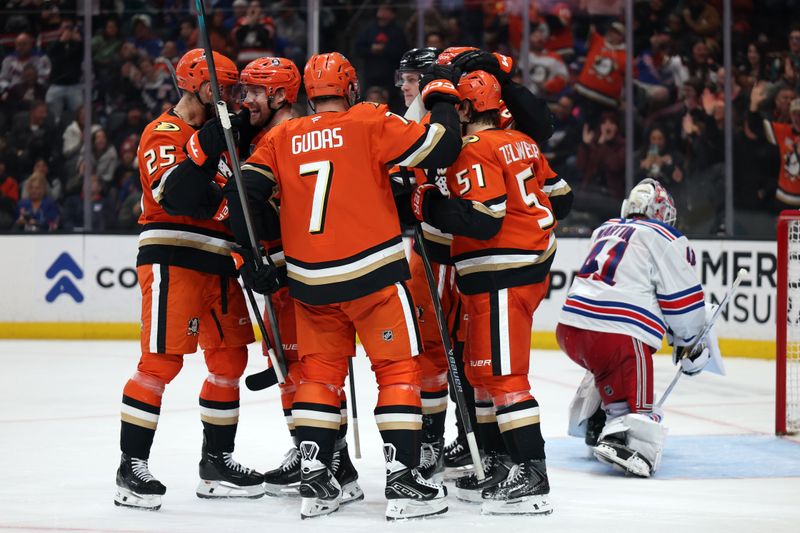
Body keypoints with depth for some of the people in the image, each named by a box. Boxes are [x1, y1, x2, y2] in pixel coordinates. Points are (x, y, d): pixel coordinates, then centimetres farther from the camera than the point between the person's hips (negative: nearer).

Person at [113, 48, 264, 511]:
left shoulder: (221, 134, 20)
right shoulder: (165, 134, -7)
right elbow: (174, 195, -24)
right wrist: (206, 147, -29)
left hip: (219, 264, 9)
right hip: (173, 259, -9)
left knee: (230, 359, 10)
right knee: (162, 360, -12)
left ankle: (217, 462, 19)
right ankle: (132, 466, -9)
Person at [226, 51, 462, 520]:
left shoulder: (282, 138, 8)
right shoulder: (370, 124, -4)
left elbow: (245, 189, 2)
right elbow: (440, 148, -9)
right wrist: (443, 100, 9)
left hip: (310, 280, 4)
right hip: (373, 273, -4)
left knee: (321, 371, 16)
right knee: (398, 370, 4)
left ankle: (315, 480, 10)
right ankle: (403, 482, -2)